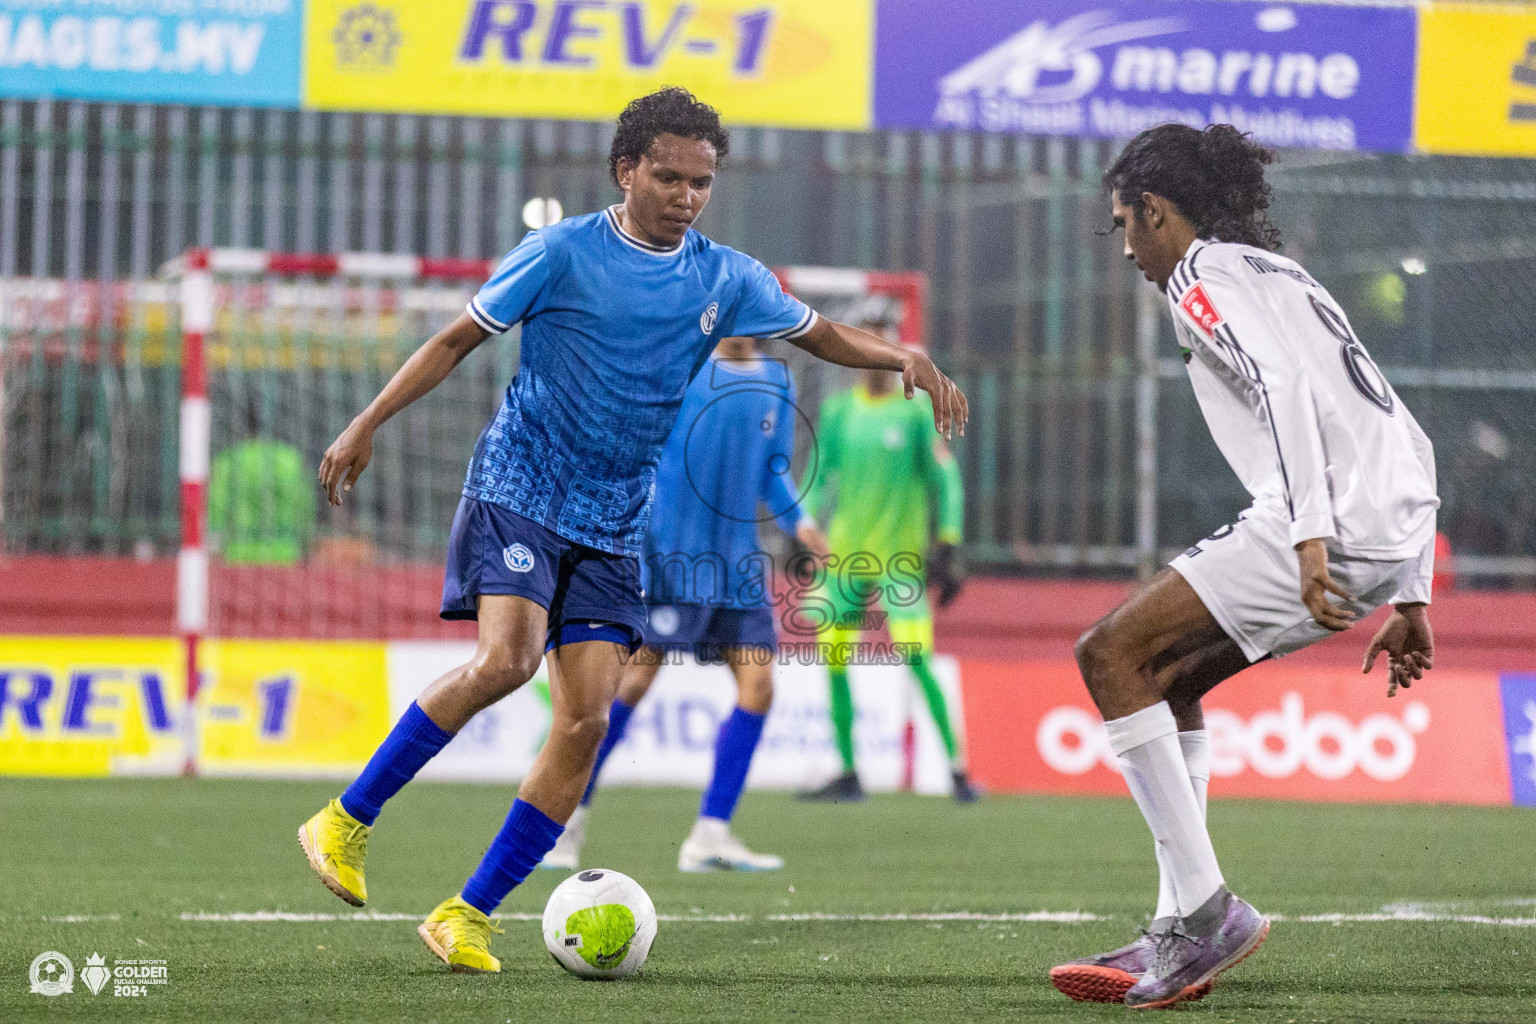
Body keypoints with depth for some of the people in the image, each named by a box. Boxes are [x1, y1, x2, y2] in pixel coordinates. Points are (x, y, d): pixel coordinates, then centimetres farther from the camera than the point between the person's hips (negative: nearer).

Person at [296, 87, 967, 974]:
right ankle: (348, 822, -13)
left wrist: (903, 358, -3)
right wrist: (367, 426, -2)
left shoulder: (725, 279, 6)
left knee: (588, 718, -7)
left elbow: (819, 333, 16)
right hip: (518, 492, -5)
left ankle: (469, 915, -1)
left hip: (613, 527, 5)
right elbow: (457, 341, 1)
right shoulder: (563, 253, -5)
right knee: (505, 660, -27)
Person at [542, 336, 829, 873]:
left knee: (757, 684, -5)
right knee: (633, 679, -10)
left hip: (738, 561, 5)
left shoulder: (777, 383, 12)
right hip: (671, 557, -5)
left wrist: (798, 521, 2)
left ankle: (709, 837, 0)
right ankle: (567, 820, 2)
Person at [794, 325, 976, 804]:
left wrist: (948, 547, -9)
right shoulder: (838, 410, 8)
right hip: (846, 551, 5)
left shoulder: (915, 410, -3)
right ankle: (848, 774, 12)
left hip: (900, 557, -5)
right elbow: (819, 479, 17)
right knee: (833, 659, 1)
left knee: (917, 660, -16)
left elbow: (946, 479, -3)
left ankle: (958, 767, -10)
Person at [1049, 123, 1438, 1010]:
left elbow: (1283, 384, -18)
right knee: (1170, 678, 20)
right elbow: (1413, 444, 27)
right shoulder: (1280, 273, 29)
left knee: (1113, 654, -7)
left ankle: (1207, 911, -12)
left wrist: (1309, 537, -26)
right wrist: (1412, 599, 27)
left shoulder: (1203, 274, 2)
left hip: (1337, 526, -9)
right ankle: (1182, 936, 14)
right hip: (1397, 524, 10)